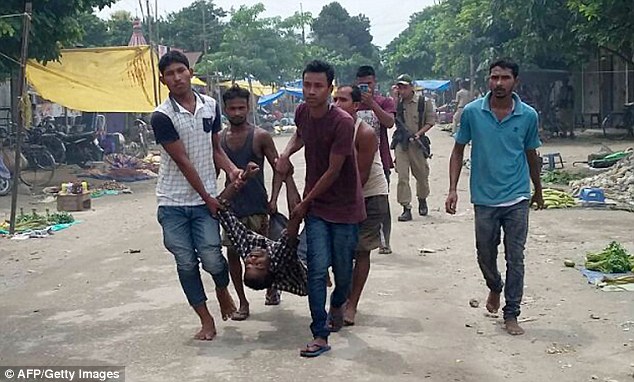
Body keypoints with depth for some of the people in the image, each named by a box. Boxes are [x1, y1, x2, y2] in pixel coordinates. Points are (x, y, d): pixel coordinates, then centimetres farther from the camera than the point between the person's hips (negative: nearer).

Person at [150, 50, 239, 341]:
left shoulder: (210, 106, 4)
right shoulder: (162, 117, -11)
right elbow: (183, 162, -11)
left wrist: (231, 169, -4)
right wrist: (207, 197, -8)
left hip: (205, 200, 2)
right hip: (173, 203, -2)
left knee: (212, 259, -8)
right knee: (186, 263, 4)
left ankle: (222, 290, 27)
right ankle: (206, 320, 18)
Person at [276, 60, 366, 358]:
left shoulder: (342, 123, -22)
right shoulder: (302, 112, -2)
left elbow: (333, 171, -18)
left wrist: (305, 203, -8)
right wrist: (286, 154, 2)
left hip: (345, 207, -4)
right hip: (316, 208, 4)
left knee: (342, 269, 8)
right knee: (317, 269, -5)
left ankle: (337, 305, 41)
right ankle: (320, 336, 0)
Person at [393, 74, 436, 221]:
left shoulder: (424, 102, -1)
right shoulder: (396, 103, 5)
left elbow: (431, 121, 0)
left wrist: (419, 133, -15)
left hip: (417, 143, -1)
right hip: (400, 143, 1)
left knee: (422, 174, 12)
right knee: (402, 176, -6)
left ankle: (422, 200, 38)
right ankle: (406, 209, -3)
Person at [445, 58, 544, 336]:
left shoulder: (528, 115, -3)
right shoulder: (472, 112, -4)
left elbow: (531, 155, 11)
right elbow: (458, 151, 4)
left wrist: (538, 192, 20)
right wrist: (453, 189, -4)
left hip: (517, 199, 0)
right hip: (484, 199, 1)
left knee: (515, 259, 1)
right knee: (485, 255, 13)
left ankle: (511, 315, 14)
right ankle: (495, 288, 44)